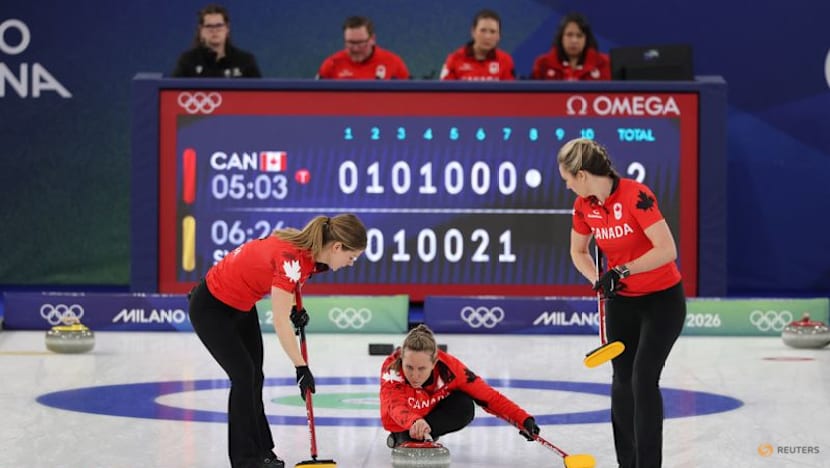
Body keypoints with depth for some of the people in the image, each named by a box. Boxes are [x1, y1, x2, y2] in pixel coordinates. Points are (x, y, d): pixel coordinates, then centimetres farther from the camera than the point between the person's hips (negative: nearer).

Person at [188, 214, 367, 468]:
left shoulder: (307, 248, -8)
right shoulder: (291, 257, -33)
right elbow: (280, 322, -32)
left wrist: (295, 309, 2)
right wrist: (301, 367, -28)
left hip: (241, 305, 9)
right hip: (211, 307, -9)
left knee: (254, 377, 9)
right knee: (244, 376, -8)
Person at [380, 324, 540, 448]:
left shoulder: (448, 366, -32)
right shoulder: (391, 369, -37)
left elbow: (487, 396, -29)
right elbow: (396, 406, -54)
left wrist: (524, 420, -39)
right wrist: (415, 422, -77)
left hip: (434, 410, 1)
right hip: (403, 422, -1)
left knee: (464, 406, -29)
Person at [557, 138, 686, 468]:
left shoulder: (635, 195, -25)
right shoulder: (584, 206, -4)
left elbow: (667, 250, -27)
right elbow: (578, 251, 12)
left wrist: (623, 270, -27)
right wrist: (598, 281, -7)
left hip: (662, 299, -6)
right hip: (621, 301, 7)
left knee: (644, 378, -14)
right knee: (622, 378, 8)